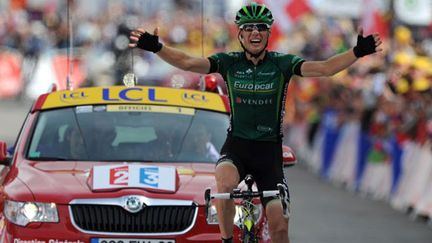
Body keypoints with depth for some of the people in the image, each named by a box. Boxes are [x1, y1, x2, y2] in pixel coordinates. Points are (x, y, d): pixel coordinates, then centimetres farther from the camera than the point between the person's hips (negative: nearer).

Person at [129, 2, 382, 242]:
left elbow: (324, 68, -14)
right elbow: (188, 62, -15)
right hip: (237, 145, -1)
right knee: (225, 183, -36)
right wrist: (156, 47, -31)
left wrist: (358, 52, -29)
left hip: (270, 150, 1)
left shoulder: (281, 63, -3)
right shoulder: (229, 62, -2)